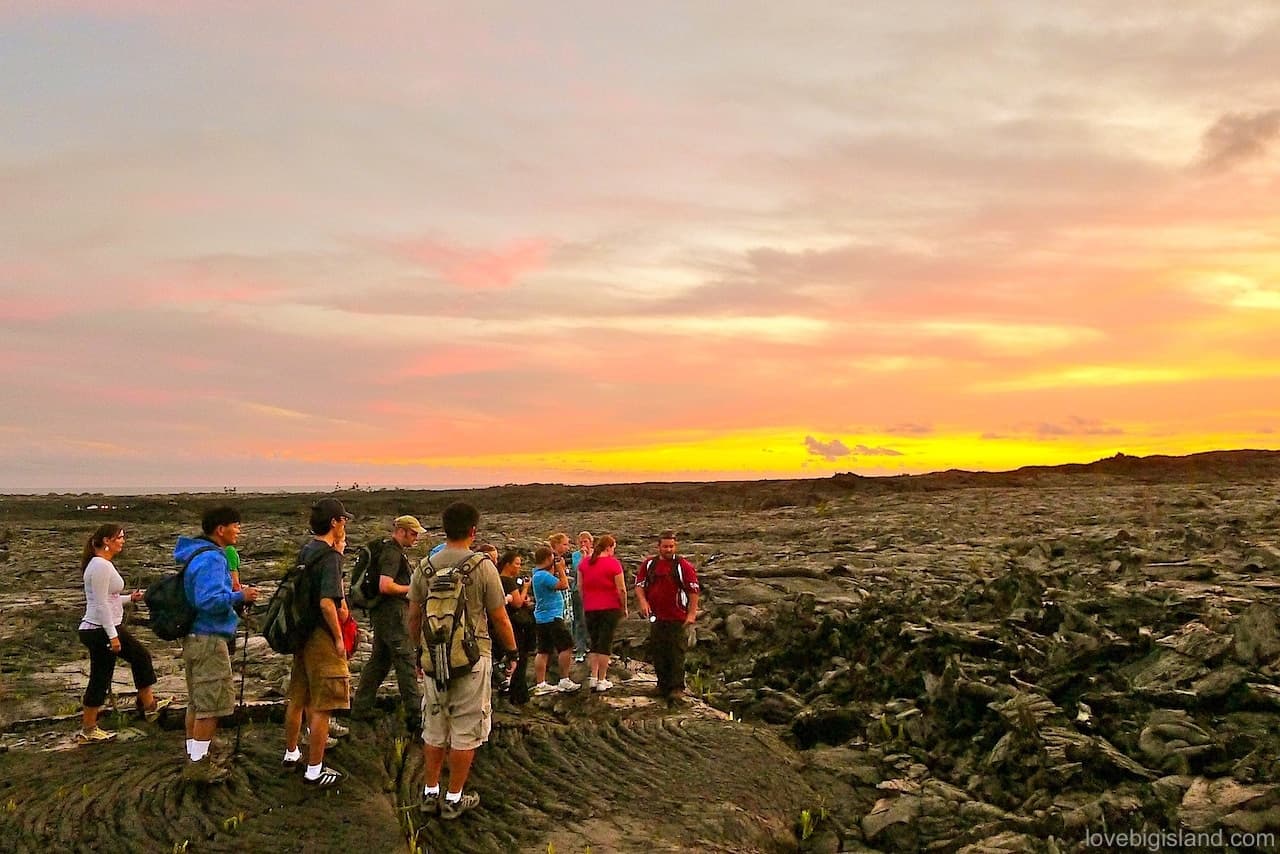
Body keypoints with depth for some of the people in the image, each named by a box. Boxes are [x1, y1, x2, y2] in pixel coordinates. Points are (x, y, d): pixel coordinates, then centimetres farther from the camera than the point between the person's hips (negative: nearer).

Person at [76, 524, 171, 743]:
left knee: (140, 655, 17)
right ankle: (87, 730, 11)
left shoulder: (103, 565, 13)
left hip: (109, 627, 11)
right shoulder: (100, 566, -18)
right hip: (100, 630, -11)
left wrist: (130, 598, 10)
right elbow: (101, 604, -22)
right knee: (100, 679, -1)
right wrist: (112, 636, -22)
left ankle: (149, 705, 27)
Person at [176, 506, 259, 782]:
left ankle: (194, 757, 26)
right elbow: (209, 601, -27)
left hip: (194, 638, 10)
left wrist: (233, 593, 16)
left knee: (196, 702, 17)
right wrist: (240, 596, -16)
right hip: (209, 639, -10)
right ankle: (199, 763, 4)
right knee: (212, 705, -2)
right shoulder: (211, 559, -18)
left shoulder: (197, 556, 14)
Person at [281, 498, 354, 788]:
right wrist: (338, 637, -17)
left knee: (297, 699, 21)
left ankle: (291, 753, 37)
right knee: (321, 707, -1)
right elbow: (327, 603, -27)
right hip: (322, 637, -9)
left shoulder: (306, 551, 8)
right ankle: (314, 770, 5)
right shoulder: (329, 557, -19)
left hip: (302, 634, 9)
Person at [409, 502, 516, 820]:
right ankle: (454, 799, 14)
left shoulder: (425, 566, 1)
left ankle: (430, 793, 25)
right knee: (466, 732, 7)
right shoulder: (482, 567, -12)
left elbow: (414, 617, 8)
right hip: (472, 659, -4)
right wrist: (513, 651, 8)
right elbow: (499, 619, -7)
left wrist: (420, 650, 23)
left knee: (434, 729, 17)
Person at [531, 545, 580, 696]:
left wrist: (558, 570, 8)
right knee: (566, 646, -3)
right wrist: (560, 568, -9)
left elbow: (555, 582, 19)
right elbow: (564, 585, -19)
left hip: (542, 618, 10)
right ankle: (564, 681, -1)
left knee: (543, 651, 9)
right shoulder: (544, 575, -18)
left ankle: (540, 684, 9)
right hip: (552, 617, -10)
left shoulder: (538, 573, 12)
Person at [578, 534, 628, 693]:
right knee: (606, 644, 2)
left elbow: (580, 586, 8)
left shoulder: (584, 562, 5)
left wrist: (585, 603, 15)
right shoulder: (613, 563, -11)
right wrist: (624, 607, -1)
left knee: (594, 644, 15)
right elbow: (621, 589, -11)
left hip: (590, 608, 5)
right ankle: (602, 681, 4)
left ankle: (593, 678, 11)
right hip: (610, 608, -4)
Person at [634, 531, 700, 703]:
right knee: (658, 653, 9)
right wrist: (643, 601, -6)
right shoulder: (648, 564, 7)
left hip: (678, 619, -4)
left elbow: (693, 590, -4)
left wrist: (692, 613, -10)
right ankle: (663, 686, 20)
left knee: (677, 653, -6)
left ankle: (677, 689, -4)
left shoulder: (683, 566, -4)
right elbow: (639, 585, 12)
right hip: (656, 617, 4)